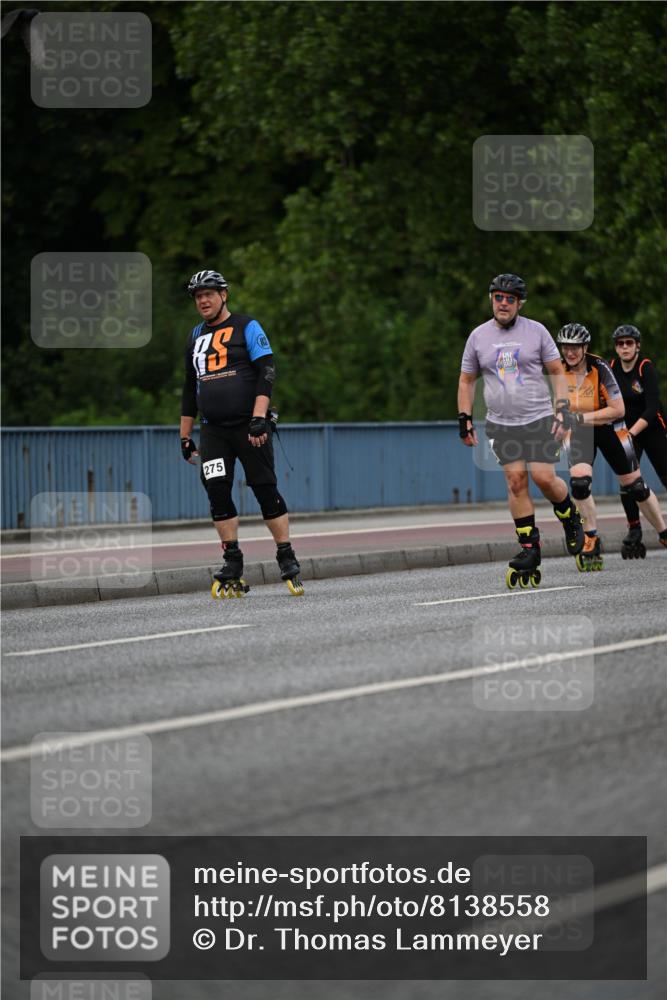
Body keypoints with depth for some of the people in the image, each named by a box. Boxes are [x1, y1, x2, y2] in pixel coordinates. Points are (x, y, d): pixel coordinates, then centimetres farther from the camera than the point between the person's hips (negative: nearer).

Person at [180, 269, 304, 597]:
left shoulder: (246, 327, 0)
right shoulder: (196, 336, 17)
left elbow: (266, 373, -8)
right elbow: (190, 388, 22)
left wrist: (259, 417, -19)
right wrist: (185, 436, 19)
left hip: (249, 427, -5)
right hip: (213, 431, 5)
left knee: (265, 490, -5)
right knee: (217, 493, -6)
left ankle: (287, 560, 2)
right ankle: (233, 567, -1)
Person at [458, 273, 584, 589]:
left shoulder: (536, 331, 1)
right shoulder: (478, 336, 6)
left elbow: (557, 373, 5)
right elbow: (466, 380, 14)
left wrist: (562, 411, -5)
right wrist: (464, 419, 5)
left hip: (539, 419, -2)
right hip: (501, 424, 2)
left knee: (544, 478, -12)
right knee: (516, 480, -7)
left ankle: (570, 517, 19)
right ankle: (529, 548, -1)